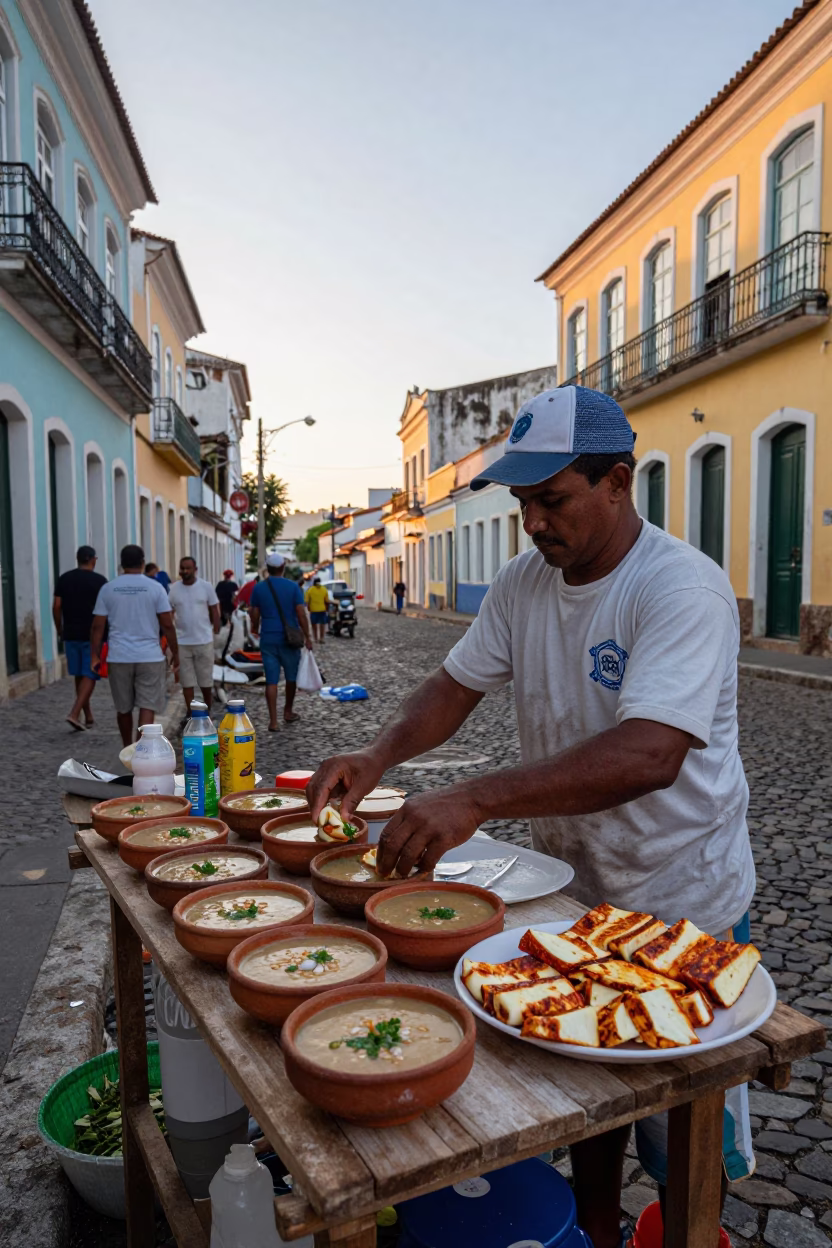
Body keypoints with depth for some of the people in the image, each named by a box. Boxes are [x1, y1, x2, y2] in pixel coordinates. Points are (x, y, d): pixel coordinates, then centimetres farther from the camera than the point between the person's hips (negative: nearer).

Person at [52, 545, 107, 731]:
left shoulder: (64, 579, 5)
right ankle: (75, 713, -15)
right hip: (93, 635, -4)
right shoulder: (99, 580, -6)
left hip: (71, 634, 4)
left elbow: (56, 606, 3)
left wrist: (60, 630, 13)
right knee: (89, 675, 0)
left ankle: (88, 716, 19)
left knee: (79, 675, 12)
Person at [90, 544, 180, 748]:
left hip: (118, 657, 3)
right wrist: (175, 654, 5)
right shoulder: (155, 587, -3)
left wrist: (95, 656, 7)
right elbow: (167, 625, -4)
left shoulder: (107, 589, 3)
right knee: (147, 707, -2)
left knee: (123, 708, 16)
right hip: (150, 657, -2)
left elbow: (98, 626, 1)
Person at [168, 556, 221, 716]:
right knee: (187, 680, 8)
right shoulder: (174, 588, 0)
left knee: (206, 679, 9)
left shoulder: (206, 586, -4)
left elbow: (214, 610, 2)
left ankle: (207, 709, 25)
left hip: (204, 641, -1)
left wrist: (216, 633, -3)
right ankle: (189, 712, 19)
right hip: (182, 642, 1)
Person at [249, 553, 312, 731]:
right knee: (291, 676, 17)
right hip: (289, 638, -1)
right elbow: (301, 614, -9)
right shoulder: (293, 587, -5)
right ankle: (288, 712, 30)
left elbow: (255, 614, 4)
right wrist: (307, 637, -3)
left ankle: (273, 721, -2)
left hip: (268, 639, 1)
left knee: (271, 680, 2)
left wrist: (255, 629, 23)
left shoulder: (258, 588, 0)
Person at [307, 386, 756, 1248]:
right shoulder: (522, 582, -3)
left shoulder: (681, 588, -26)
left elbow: (650, 755, -38)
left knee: (682, 1133, 15)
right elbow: (458, 684, 0)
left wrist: (475, 801, -45)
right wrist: (379, 756, -19)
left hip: (680, 902, -5)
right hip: (571, 886, 6)